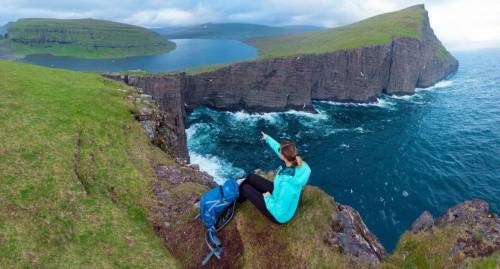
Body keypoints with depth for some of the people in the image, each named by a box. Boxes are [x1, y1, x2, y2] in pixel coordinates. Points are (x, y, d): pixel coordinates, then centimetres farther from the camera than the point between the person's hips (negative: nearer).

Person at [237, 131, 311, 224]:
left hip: (279, 215, -6)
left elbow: (279, 212, -33)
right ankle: (239, 185, 47)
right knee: (251, 177, 12)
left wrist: (268, 198, -16)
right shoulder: (298, 163, -22)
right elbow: (278, 147, -3)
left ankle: (236, 199, 44)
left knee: (245, 188, 6)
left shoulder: (287, 184, -44)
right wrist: (268, 138, 13)